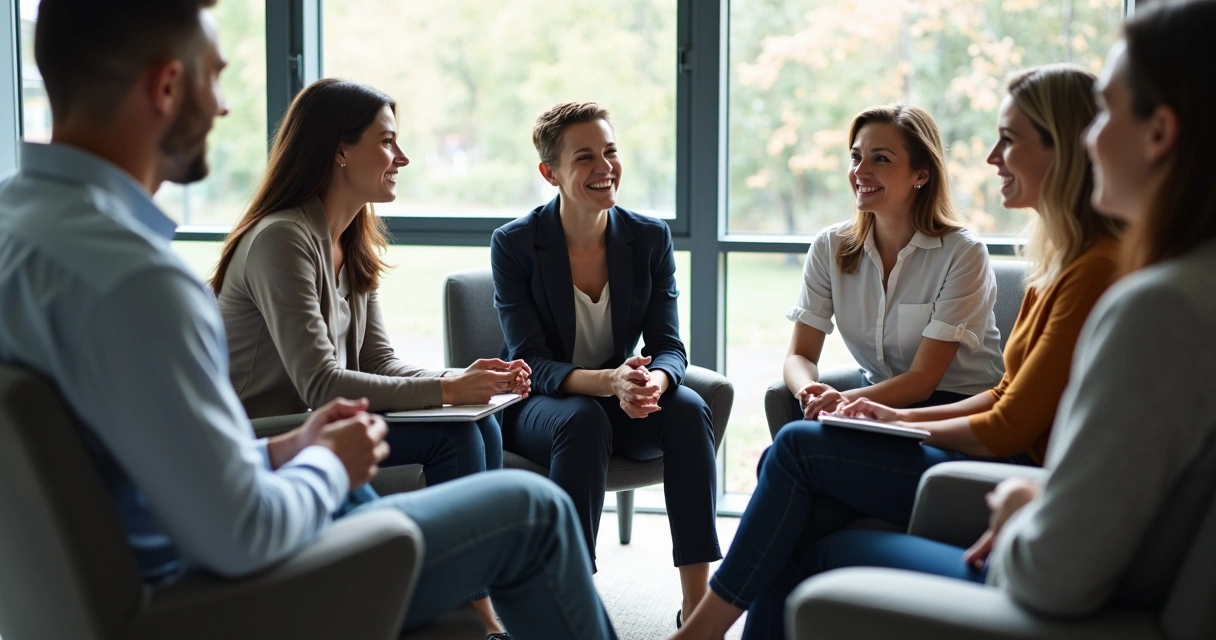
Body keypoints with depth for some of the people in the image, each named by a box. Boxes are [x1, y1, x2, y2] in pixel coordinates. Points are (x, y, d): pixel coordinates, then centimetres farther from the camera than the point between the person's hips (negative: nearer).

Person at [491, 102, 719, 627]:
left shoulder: (650, 238, -2)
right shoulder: (514, 244, -12)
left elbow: (669, 347, -5)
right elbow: (531, 364, -17)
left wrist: (654, 381, -31)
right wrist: (609, 381, -36)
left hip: (619, 404, 3)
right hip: (535, 407, -3)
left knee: (688, 408, -28)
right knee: (583, 419, -37)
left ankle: (697, 607, -27)